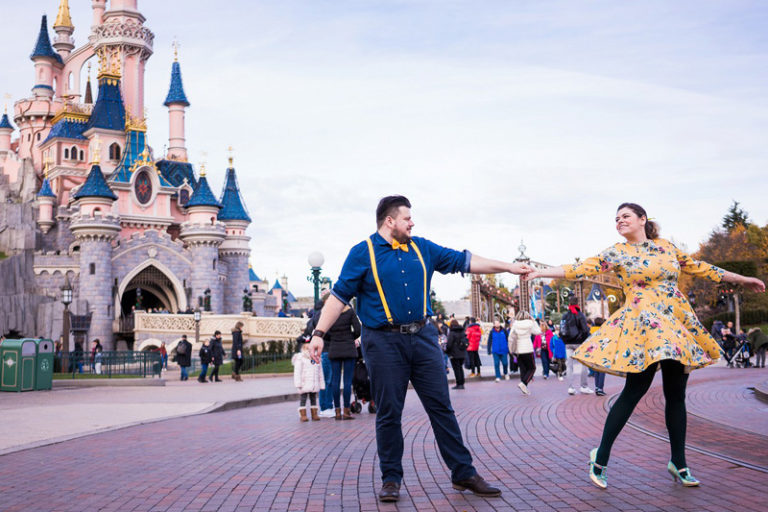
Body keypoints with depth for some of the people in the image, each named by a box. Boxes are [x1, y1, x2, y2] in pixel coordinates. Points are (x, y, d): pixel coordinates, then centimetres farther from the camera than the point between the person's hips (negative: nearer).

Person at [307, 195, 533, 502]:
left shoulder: (421, 249, 12)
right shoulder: (363, 253, -1)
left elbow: (462, 260, 14)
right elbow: (339, 295, -4)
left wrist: (508, 267, 12)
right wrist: (319, 333, -12)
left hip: (422, 337, 4)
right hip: (384, 342, -4)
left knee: (441, 407, 4)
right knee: (389, 413, 2)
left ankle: (464, 474, 11)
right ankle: (391, 479, 16)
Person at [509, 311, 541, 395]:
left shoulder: (515, 325, -2)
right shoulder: (529, 325, -6)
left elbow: (511, 338, -6)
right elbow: (538, 331, 10)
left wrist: (511, 349, 4)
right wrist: (534, 321, 13)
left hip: (518, 351, 3)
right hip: (528, 350, -3)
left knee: (523, 369, 11)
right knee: (532, 368, 7)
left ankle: (525, 388, 11)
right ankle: (523, 383, -14)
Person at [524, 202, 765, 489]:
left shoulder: (666, 247, 13)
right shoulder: (616, 254, 2)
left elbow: (698, 268, 22)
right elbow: (578, 270, -4)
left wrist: (741, 280, 27)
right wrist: (539, 273, -12)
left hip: (678, 325, 4)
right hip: (644, 325, -4)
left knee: (676, 394, 6)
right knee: (633, 392, -9)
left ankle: (678, 463, 18)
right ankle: (600, 457, 1)